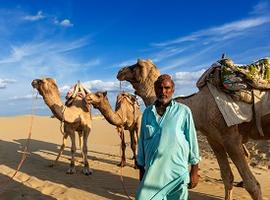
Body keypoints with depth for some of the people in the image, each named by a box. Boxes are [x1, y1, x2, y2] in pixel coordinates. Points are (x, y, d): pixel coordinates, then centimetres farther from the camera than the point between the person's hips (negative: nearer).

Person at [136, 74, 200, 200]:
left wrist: (194, 172, 1)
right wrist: (141, 170, 13)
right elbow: (141, 142, 10)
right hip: (151, 173, 2)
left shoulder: (184, 111, -5)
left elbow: (192, 141, -1)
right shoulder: (147, 112, 4)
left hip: (177, 174, -2)